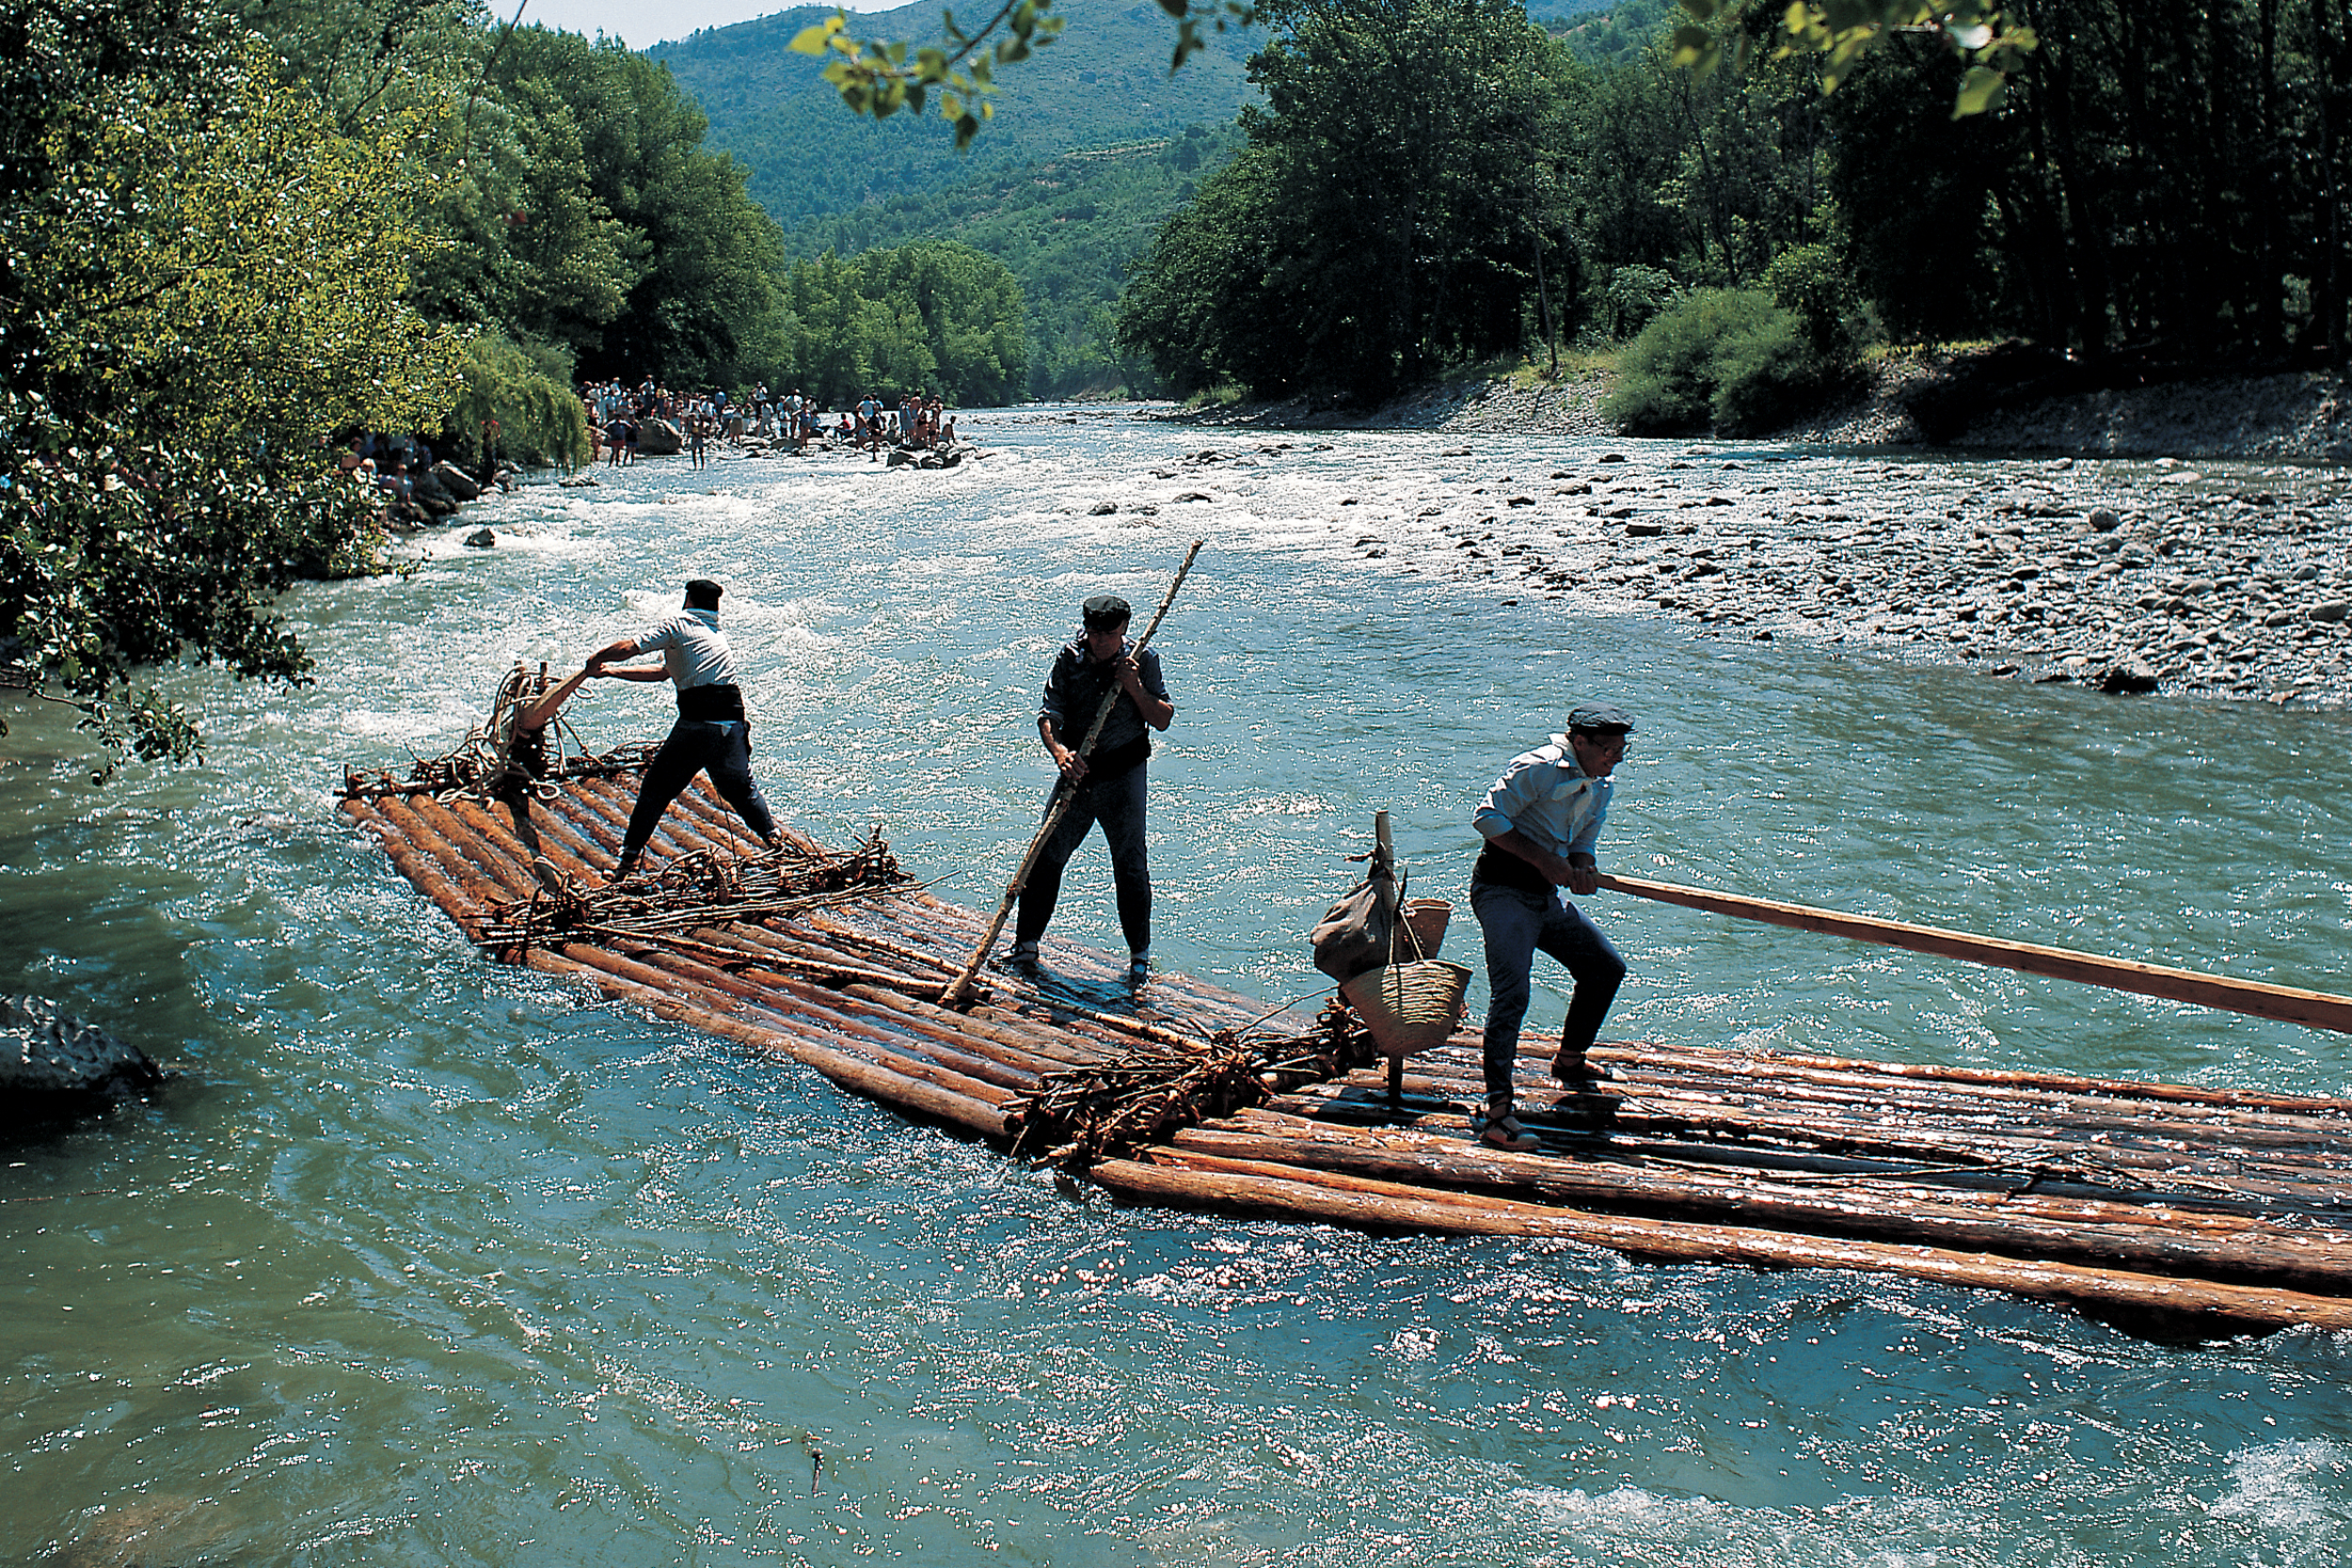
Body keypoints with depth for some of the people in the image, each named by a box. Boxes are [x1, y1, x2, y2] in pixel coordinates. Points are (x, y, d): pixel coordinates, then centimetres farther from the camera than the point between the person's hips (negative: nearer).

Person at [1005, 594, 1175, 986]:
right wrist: (1059, 751, -25)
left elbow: (1163, 719, -5)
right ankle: (1026, 945, 17)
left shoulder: (1143, 661, -4)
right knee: (1045, 858, 4)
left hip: (1123, 777, -2)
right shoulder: (1068, 659, -1)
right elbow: (1048, 715, -6)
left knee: (1130, 866, 1)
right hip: (1077, 772, 2)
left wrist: (1134, 687, -19)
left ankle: (1140, 955, 15)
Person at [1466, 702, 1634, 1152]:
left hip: (1547, 897, 9)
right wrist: (1542, 858, -22)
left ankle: (1569, 1063, 31)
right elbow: (1488, 817, -18)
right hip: (1502, 891, -9)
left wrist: (1583, 868, -8)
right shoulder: (1539, 768, -17)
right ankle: (1497, 1109, -24)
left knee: (1606, 967, 13)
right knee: (1511, 992, -20)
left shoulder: (1601, 786, 10)